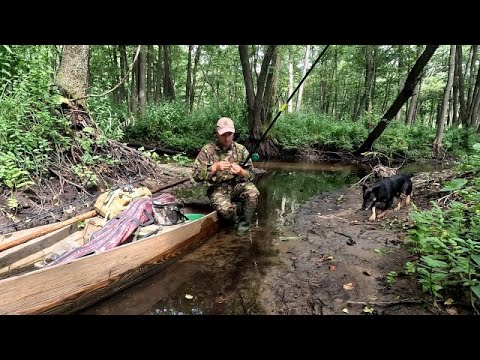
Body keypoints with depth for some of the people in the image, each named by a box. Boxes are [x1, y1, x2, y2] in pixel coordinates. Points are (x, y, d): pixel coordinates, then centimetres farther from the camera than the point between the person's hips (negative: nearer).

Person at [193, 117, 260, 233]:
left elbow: (251, 175, 2)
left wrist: (241, 172, -21)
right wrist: (215, 167, -22)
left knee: (252, 192, -31)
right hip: (218, 189, -2)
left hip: (238, 186, 2)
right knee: (224, 208, -33)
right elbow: (197, 176, -9)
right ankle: (240, 208, 4)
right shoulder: (207, 151, -3)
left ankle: (244, 221, -4)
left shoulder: (241, 150, 3)